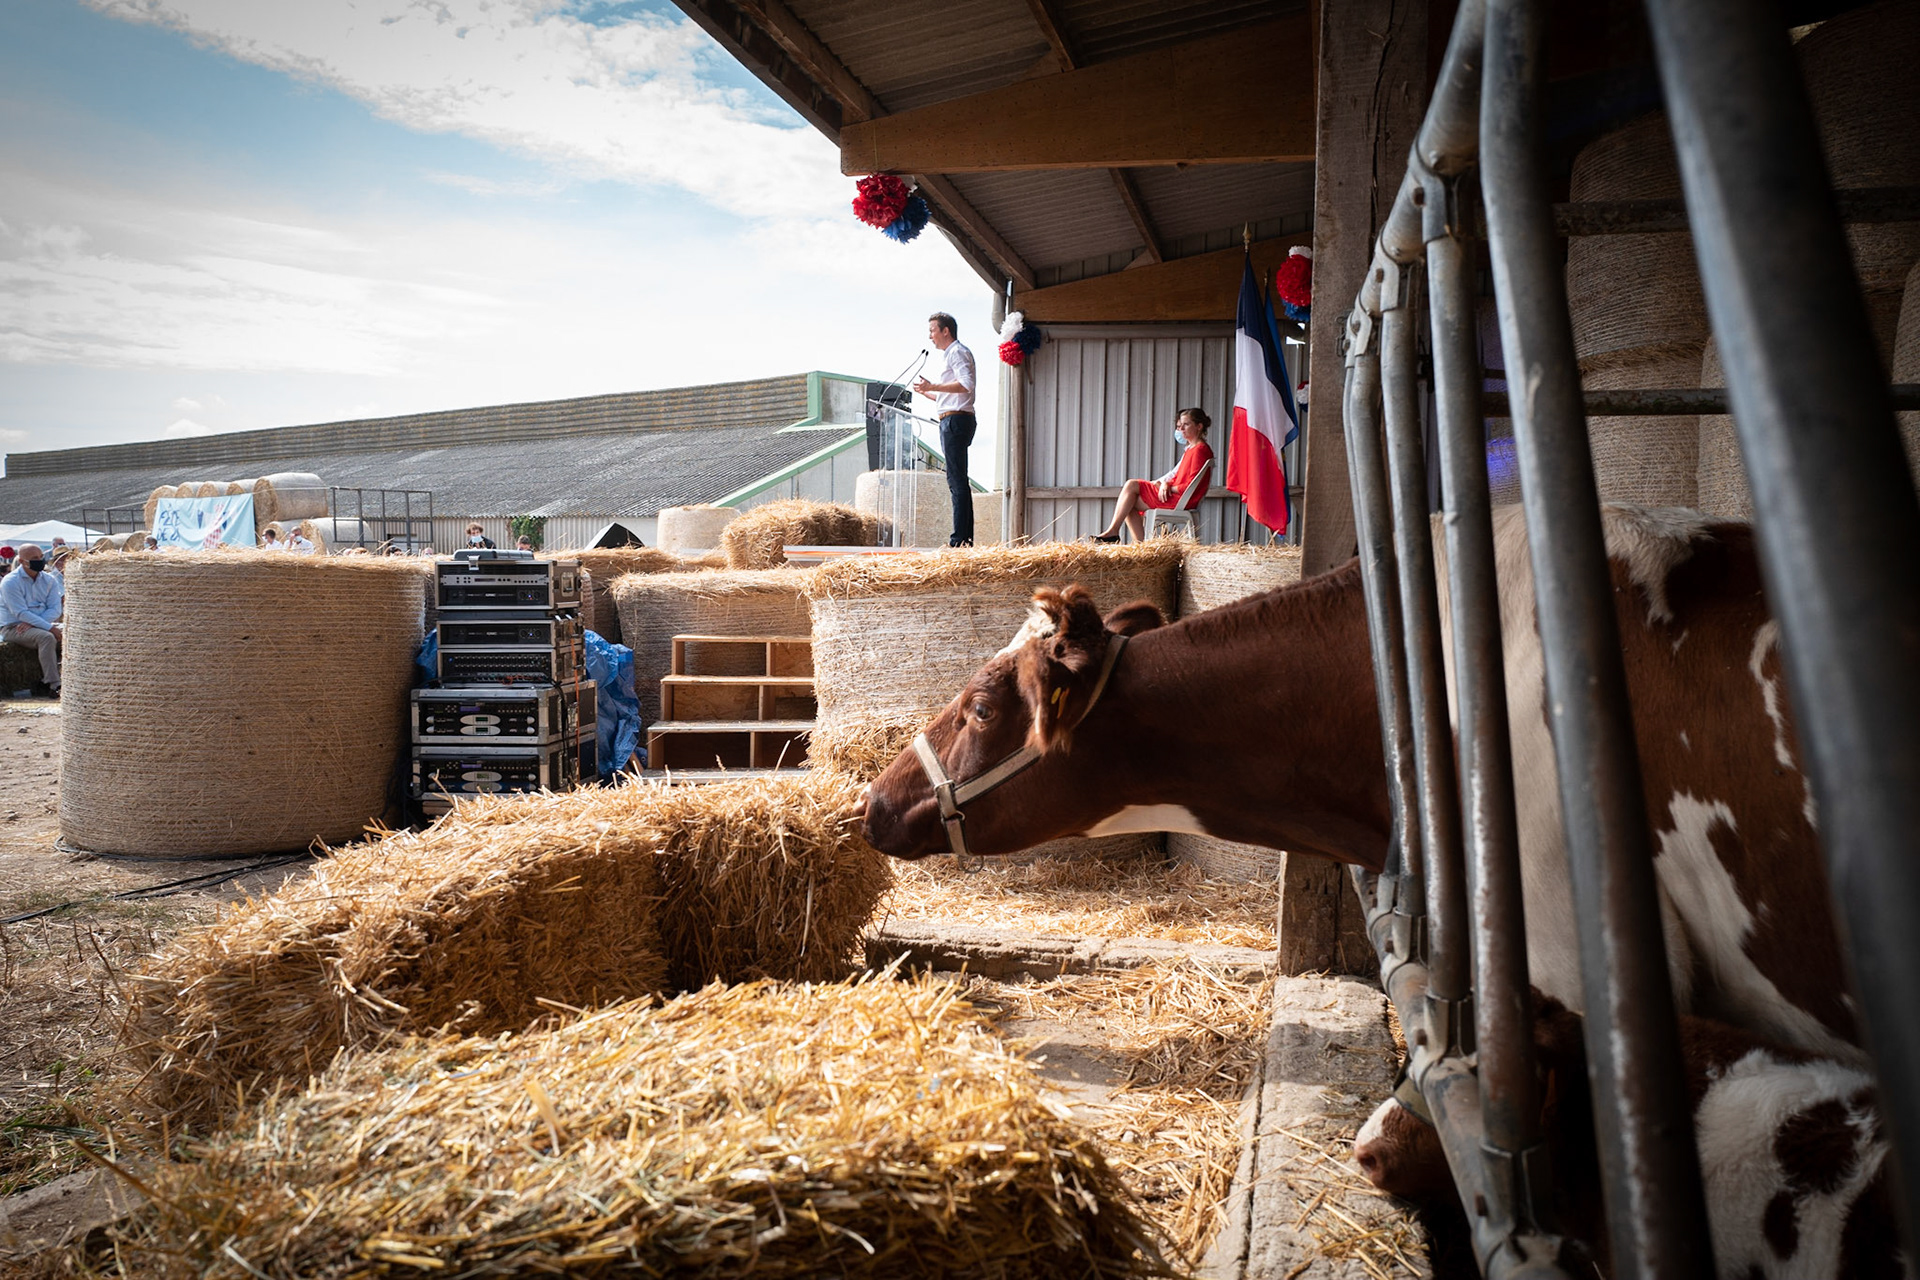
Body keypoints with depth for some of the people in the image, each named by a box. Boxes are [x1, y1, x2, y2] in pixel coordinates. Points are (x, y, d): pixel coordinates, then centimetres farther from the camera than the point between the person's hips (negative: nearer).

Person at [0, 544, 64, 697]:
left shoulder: (49, 579, 6)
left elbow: (56, 609, -3)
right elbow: (21, 613, -20)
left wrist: (31, 623, -20)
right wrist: (49, 627, -28)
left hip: (42, 624, 6)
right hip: (13, 627, -6)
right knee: (46, 637, -34)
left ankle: (46, 682, -15)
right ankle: (54, 686, -33)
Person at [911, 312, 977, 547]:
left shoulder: (957, 352, -5)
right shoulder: (951, 354, 25)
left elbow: (966, 384, -22)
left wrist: (933, 386, -20)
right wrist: (927, 392, 20)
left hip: (956, 420, -11)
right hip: (952, 421, 11)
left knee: (957, 480, -13)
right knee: (958, 481, 9)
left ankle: (960, 539, -15)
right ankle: (966, 537, 10)